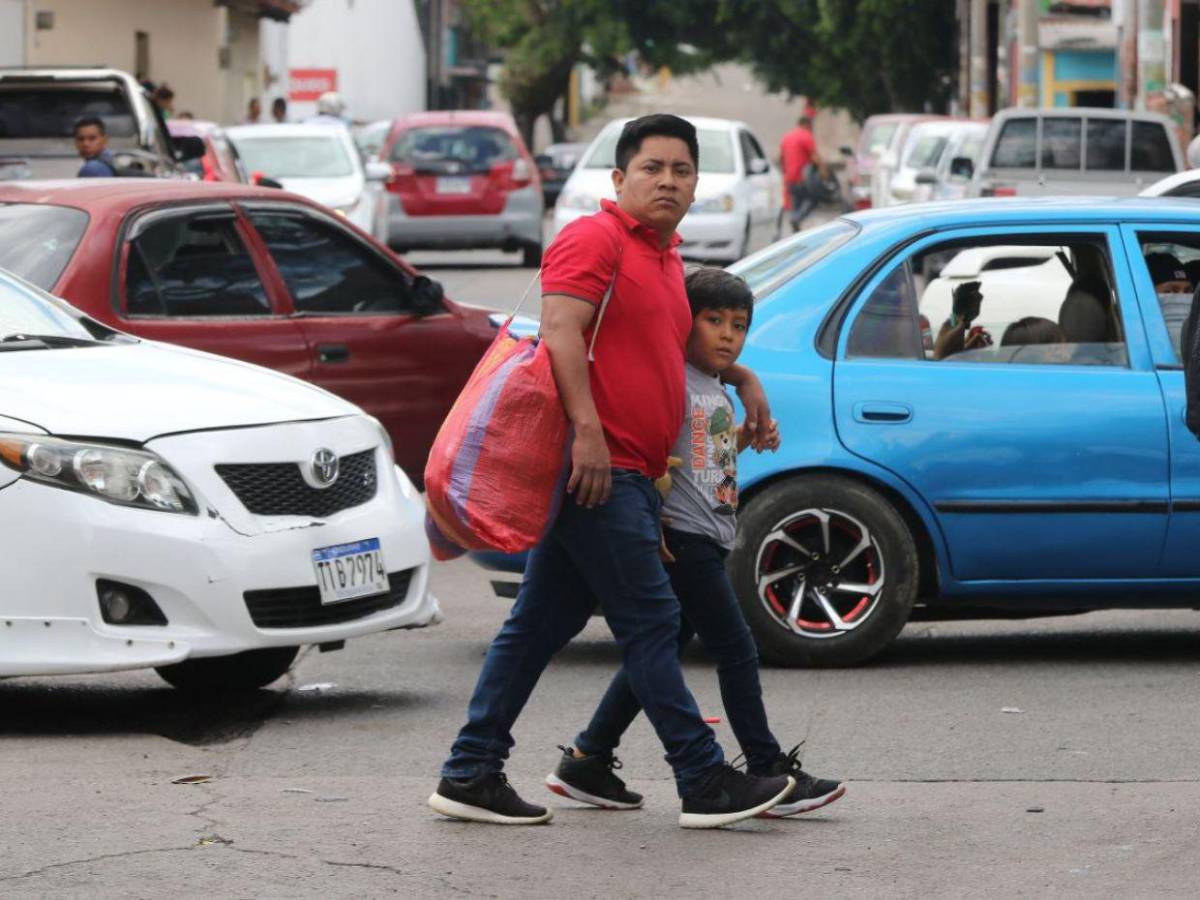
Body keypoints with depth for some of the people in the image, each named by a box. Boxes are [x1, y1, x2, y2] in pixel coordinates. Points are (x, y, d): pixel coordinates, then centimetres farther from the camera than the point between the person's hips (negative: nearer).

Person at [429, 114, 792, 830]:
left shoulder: (666, 258, 22)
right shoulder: (595, 239, -8)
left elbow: (694, 337, 41)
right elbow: (560, 330, -20)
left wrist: (744, 378, 29)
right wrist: (588, 430, -28)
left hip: (625, 475, 10)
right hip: (595, 468, -10)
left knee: (541, 623, 9)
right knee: (650, 621, -6)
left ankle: (471, 774, 12)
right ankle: (706, 783, -3)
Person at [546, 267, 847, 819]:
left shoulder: (717, 392, 19)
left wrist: (748, 438, 14)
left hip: (706, 544, 10)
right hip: (683, 540, -10)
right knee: (737, 652, -7)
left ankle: (586, 762, 15)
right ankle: (768, 771, -4)